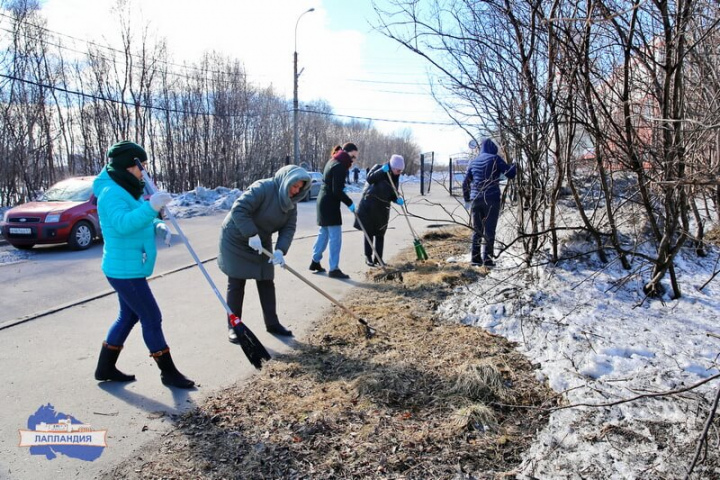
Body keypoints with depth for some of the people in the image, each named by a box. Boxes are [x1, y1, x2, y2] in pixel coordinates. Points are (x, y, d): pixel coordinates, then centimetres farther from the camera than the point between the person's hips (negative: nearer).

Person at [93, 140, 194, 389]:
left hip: (129, 268, 11)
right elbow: (123, 224, -36)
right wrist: (151, 207, -48)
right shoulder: (112, 193, -18)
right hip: (125, 270, -11)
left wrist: (158, 226, 3)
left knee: (128, 316, 20)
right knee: (152, 319, -3)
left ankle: (105, 368, 33)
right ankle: (169, 372, 9)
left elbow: (139, 221, 23)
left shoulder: (128, 191, 13)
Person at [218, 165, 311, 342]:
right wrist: (252, 235, -35)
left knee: (266, 282, 8)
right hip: (236, 240, -7)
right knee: (236, 284, -1)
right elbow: (238, 209, -32)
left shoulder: (291, 202, -4)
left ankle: (272, 323, 18)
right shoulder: (262, 188, -27)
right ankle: (233, 327, 10)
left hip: (261, 244, 7)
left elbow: (289, 228, -9)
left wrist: (280, 250, -25)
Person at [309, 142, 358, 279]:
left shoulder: (334, 162, 14)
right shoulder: (339, 166, -17)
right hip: (330, 204, -10)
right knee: (335, 237, -6)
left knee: (324, 233, 19)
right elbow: (337, 191, -21)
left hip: (324, 201, 10)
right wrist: (349, 203, -14)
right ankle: (334, 269, -1)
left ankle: (315, 261, 28)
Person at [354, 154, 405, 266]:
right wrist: (382, 170, -31)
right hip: (369, 205, -5)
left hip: (382, 207, 5)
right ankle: (368, 257, 9)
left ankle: (378, 257, 15)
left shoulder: (395, 177, 5)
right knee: (369, 232, 1)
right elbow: (369, 179, -24)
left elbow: (392, 194, 7)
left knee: (380, 234, 6)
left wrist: (398, 199, -13)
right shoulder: (378, 168, -9)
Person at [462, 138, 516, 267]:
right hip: (491, 199, -4)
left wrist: (467, 198, 27)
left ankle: (475, 257, 10)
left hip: (476, 199, 4)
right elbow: (510, 174, -3)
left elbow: (465, 182, 14)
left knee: (477, 229, 11)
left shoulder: (473, 161, 12)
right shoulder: (495, 158, -1)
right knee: (489, 230, -1)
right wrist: (514, 165, 19)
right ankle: (487, 258, -3)